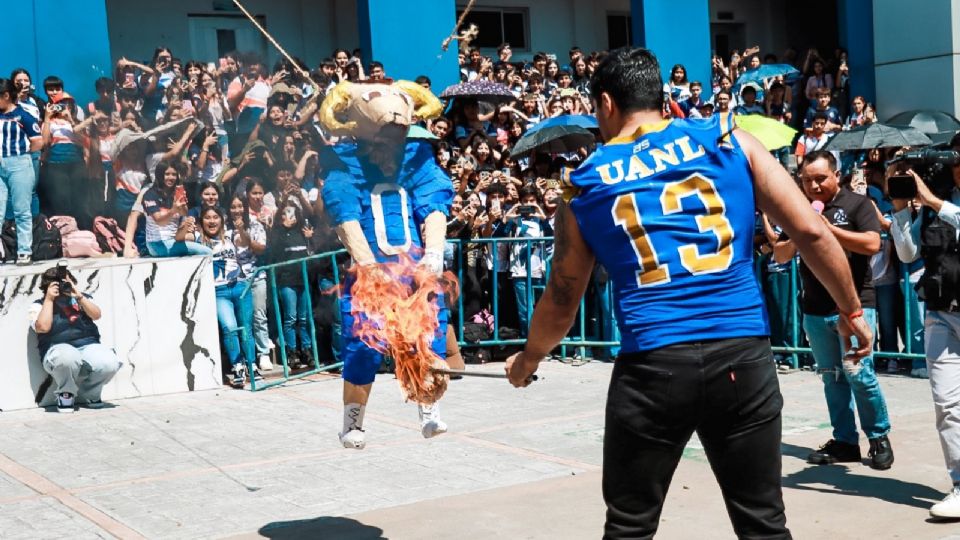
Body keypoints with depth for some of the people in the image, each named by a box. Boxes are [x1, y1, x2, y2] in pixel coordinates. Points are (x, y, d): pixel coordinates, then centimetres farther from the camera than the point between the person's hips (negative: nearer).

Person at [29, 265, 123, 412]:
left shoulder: (80, 299, 21)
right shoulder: (39, 306, 12)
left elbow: (96, 315, 4)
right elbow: (43, 327, -9)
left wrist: (79, 296, -6)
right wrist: (49, 298, -3)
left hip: (89, 346, 3)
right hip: (59, 349, -3)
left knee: (109, 363, -30)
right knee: (68, 358, -42)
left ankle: (88, 394, 4)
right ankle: (66, 394, -8)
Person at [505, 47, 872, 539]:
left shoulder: (585, 184, 9)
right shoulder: (730, 140, 8)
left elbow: (560, 305, 17)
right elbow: (811, 232, 4)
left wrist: (527, 360, 35)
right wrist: (852, 312, 17)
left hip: (651, 367, -1)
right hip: (743, 358, 1)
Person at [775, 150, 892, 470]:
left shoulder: (857, 204, -1)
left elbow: (872, 244, -15)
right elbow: (780, 256, 13)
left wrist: (829, 229, -17)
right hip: (815, 309, 5)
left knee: (858, 373, -9)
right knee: (832, 377, 8)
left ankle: (879, 437, 7)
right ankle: (844, 441, 16)